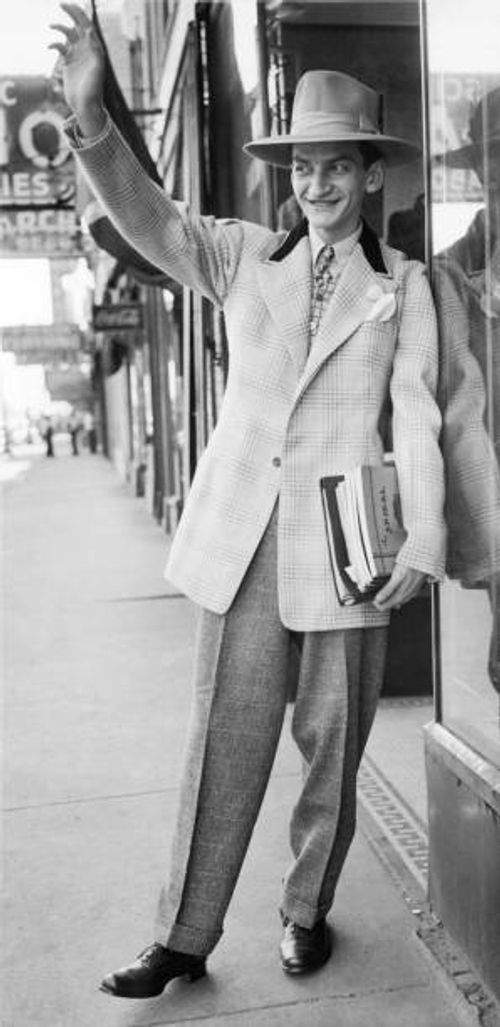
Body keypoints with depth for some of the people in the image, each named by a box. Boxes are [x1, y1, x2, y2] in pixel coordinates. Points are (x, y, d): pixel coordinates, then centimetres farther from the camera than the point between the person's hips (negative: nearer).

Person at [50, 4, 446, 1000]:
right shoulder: (244, 257, 9)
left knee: (331, 741, 8)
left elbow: (416, 418, 1)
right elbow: (146, 213, -5)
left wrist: (424, 541, -8)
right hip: (245, 532, 1)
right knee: (224, 738, 4)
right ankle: (184, 940, 17)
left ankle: (306, 912, 30)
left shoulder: (404, 285, 6)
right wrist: (91, 115, -22)